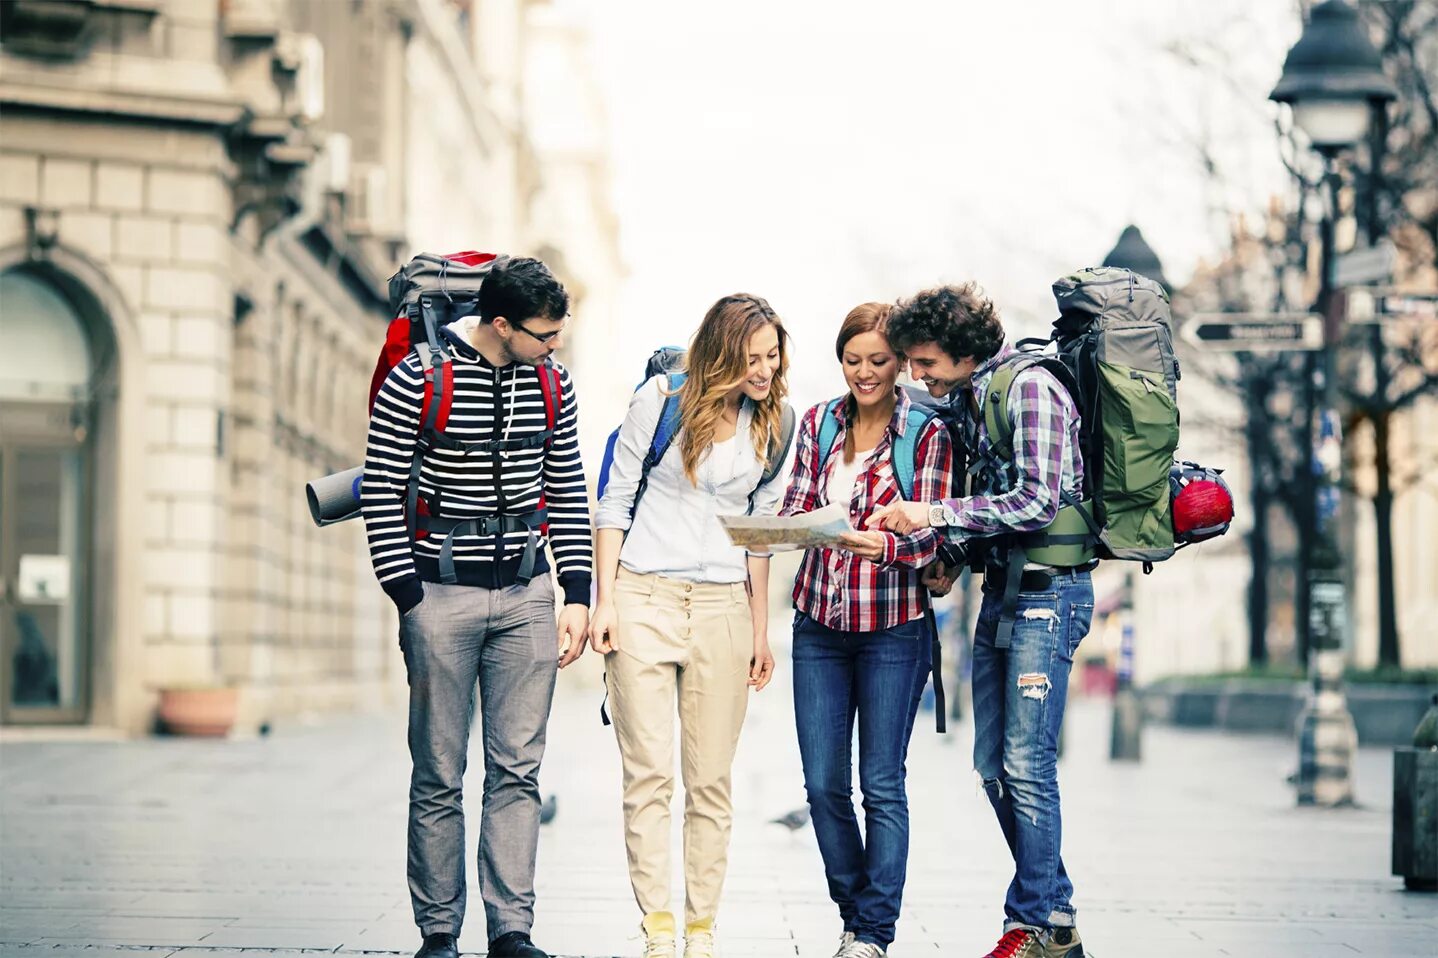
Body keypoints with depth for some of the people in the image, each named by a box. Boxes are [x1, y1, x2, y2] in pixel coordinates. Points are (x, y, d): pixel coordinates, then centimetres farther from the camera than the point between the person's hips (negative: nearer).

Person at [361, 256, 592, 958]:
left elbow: (567, 492, 13)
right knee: (440, 778, 2)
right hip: (442, 591, -4)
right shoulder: (415, 381, -10)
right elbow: (380, 494, -7)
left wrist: (577, 594, 6)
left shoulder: (552, 382, 5)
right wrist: (409, 600, -10)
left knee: (518, 770, 2)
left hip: (526, 593, 4)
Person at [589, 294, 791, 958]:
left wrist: (760, 629, 12)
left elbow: (760, 528, 13)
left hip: (722, 609, 3)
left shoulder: (774, 424, 7)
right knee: (648, 774, -5)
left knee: (711, 780, 3)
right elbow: (616, 500, 1)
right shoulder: (661, 400, -3)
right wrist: (604, 600, -5)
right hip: (643, 597, -3)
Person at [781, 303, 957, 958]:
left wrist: (883, 545, -30)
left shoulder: (927, 433, -4)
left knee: (882, 784, -2)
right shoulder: (818, 423, 8)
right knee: (822, 783, 3)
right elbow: (796, 506, 7)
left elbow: (929, 536, -10)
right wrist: (799, 523, -17)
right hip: (819, 623, 4)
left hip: (893, 627, -4)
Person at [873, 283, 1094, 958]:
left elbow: (1038, 501, -20)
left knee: (1026, 764, -9)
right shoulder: (969, 400, 15)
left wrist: (936, 515, -17)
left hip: (1046, 591, -9)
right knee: (994, 765, 9)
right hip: (1001, 590, 9)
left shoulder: (1029, 387, -12)